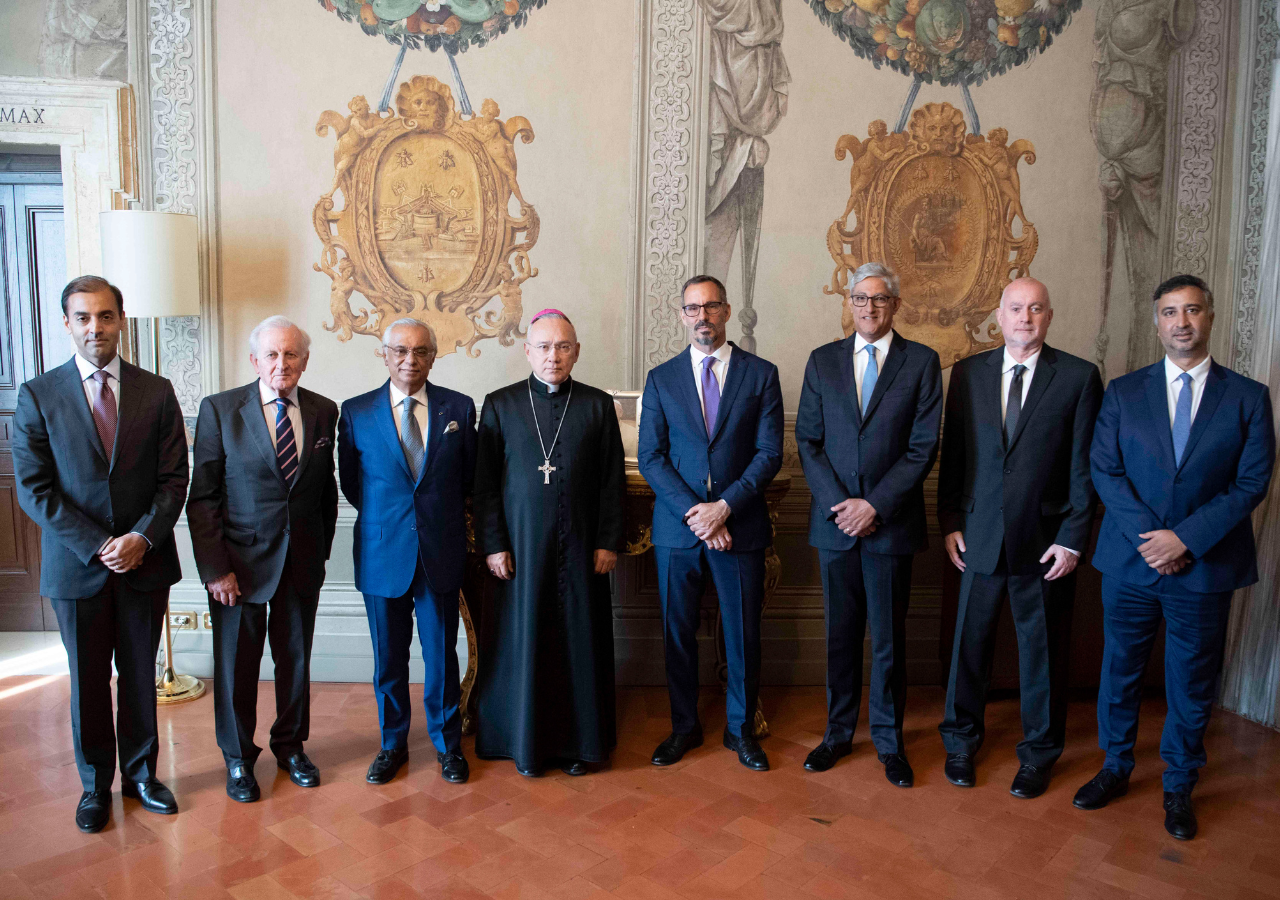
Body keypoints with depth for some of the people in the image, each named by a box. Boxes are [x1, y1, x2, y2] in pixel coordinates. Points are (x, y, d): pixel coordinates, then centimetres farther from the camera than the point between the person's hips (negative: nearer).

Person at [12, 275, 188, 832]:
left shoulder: (156, 392, 1)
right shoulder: (37, 396, -2)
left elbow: (174, 478, -1)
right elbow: (32, 489, -6)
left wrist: (142, 537, -15)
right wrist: (96, 546, -14)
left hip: (145, 562, 1)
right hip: (75, 568, -1)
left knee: (140, 676, 13)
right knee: (88, 682, 12)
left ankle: (141, 774, 31)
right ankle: (95, 785, 30)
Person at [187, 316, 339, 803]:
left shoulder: (324, 412, 2)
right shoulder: (219, 409, -7)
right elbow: (202, 497, -8)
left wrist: (321, 552, 5)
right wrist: (214, 569, -12)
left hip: (302, 563, 3)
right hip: (238, 562, -2)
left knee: (296, 658, 15)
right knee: (236, 663, 10)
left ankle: (290, 745, 36)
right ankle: (238, 759, 30)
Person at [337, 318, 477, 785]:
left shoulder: (459, 408, 0)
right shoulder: (355, 412, 0)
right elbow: (350, 483, 8)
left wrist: (441, 514, 9)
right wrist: (385, 516, 7)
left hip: (441, 553, 0)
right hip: (382, 554, 0)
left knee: (442, 654, 9)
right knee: (388, 658, 12)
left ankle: (447, 743, 28)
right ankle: (392, 743, 31)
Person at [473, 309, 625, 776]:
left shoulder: (598, 405, 4)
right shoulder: (499, 405, 3)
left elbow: (613, 482, 4)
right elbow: (485, 484, 2)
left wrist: (609, 542, -2)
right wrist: (492, 544, -4)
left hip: (581, 547, 1)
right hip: (520, 545, 0)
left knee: (580, 641, 6)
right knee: (523, 641, 5)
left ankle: (579, 741, 22)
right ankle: (526, 740, 22)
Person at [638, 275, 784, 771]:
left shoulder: (761, 373, 3)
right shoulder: (661, 379, 6)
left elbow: (769, 453, -3)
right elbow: (650, 457, 0)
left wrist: (724, 506, -13)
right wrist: (694, 512, -12)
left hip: (740, 526, -1)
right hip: (677, 527, 1)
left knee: (743, 633, 8)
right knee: (677, 632, 9)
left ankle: (741, 728, 27)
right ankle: (684, 726, 27)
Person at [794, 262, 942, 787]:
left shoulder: (921, 362, 1)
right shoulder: (823, 361, 8)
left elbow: (923, 447, -5)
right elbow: (807, 441, 4)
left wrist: (875, 505, -12)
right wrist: (837, 503, -8)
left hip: (890, 524, -2)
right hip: (834, 522, 2)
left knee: (888, 639, 7)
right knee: (841, 635, 11)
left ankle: (889, 741, 23)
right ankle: (838, 733, 26)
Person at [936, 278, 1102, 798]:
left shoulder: (1079, 377, -3)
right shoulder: (968, 373, 4)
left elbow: (1084, 467, -4)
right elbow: (952, 455, 6)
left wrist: (1072, 538, -8)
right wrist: (950, 522, 1)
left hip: (1046, 542, -1)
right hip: (980, 539, 2)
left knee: (1042, 653, 11)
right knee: (970, 644, 12)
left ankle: (1039, 754, 31)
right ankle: (961, 741, 32)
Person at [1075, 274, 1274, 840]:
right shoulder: (1124, 392, 3)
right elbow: (1103, 470, -3)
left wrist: (1185, 537, -16)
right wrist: (1150, 535, -14)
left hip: (1205, 567, -1)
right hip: (1130, 561, 1)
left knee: (1191, 685, 11)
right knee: (1120, 671, 13)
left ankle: (1178, 788, 29)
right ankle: (1115, 768, 32)